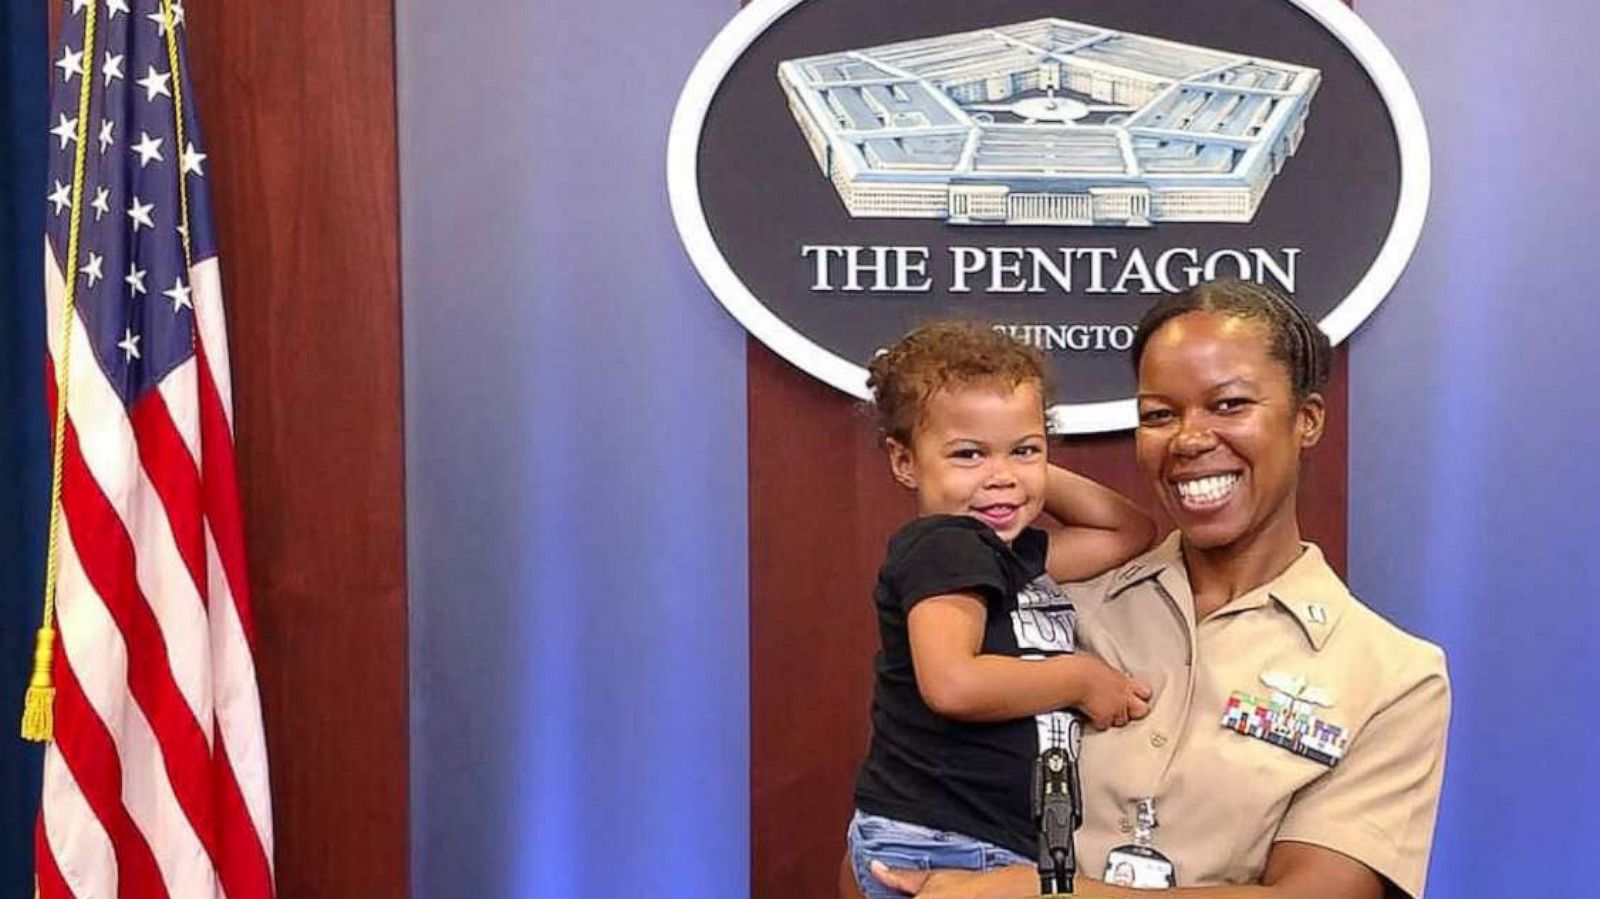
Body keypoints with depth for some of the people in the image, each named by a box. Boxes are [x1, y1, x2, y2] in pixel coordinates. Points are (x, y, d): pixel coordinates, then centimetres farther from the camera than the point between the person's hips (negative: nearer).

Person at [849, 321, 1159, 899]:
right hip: (939, 849, -9)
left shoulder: (1012, 554, 10)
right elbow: (951, 684, -31)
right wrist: (1082, 679, -16)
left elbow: (1133, 531, 19)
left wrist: (1037, 474, 9)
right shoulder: (945, 546, -17)